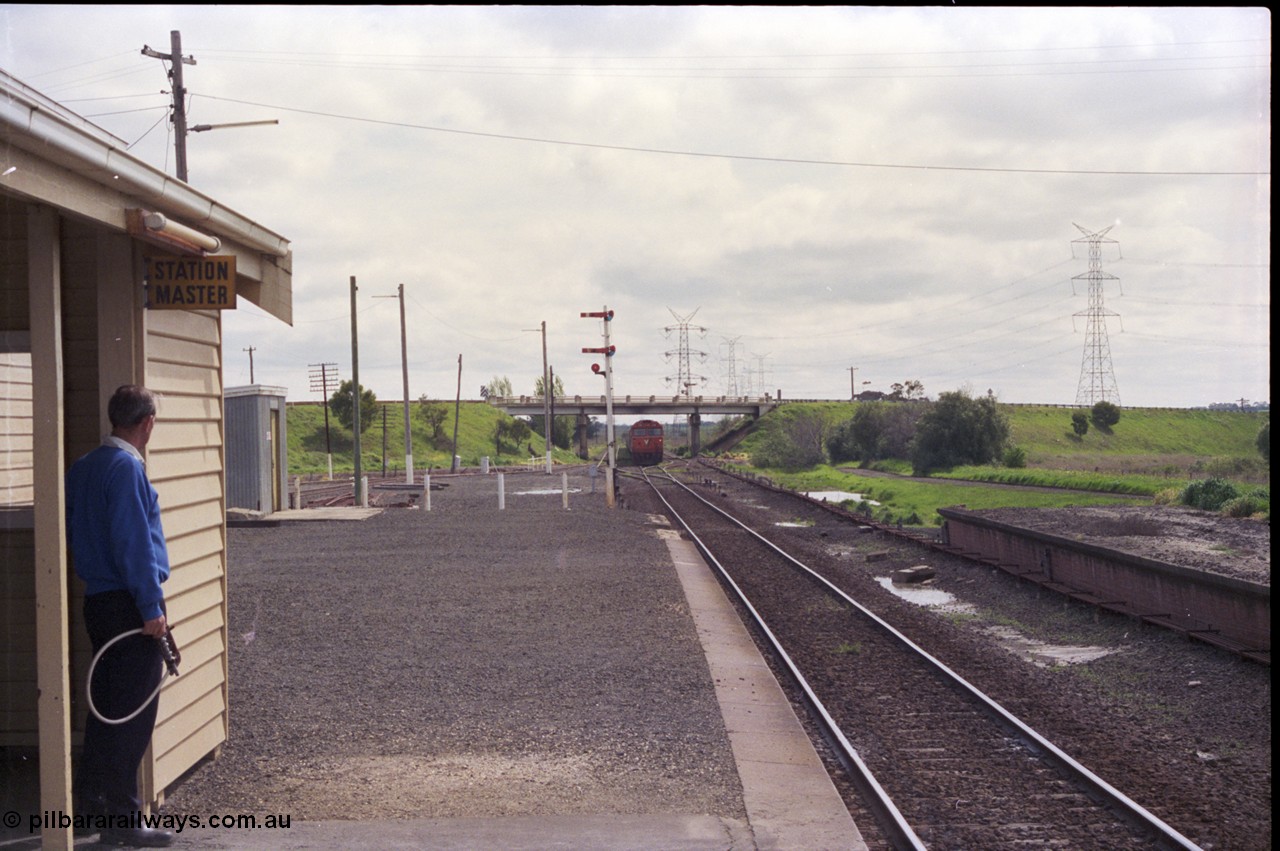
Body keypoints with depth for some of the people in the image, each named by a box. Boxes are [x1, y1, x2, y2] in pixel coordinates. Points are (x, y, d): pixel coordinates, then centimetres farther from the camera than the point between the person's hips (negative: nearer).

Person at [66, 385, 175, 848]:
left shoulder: (81, 468, 12)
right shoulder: (127, 468, -15)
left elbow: (73, 532, 19)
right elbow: (134, 544, -19)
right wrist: (151, 608, -17)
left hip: (97, 600, 9)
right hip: (129, 603, -9)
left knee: (107, 705, 17)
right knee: (134, 712, -3)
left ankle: (95, 796, 24)